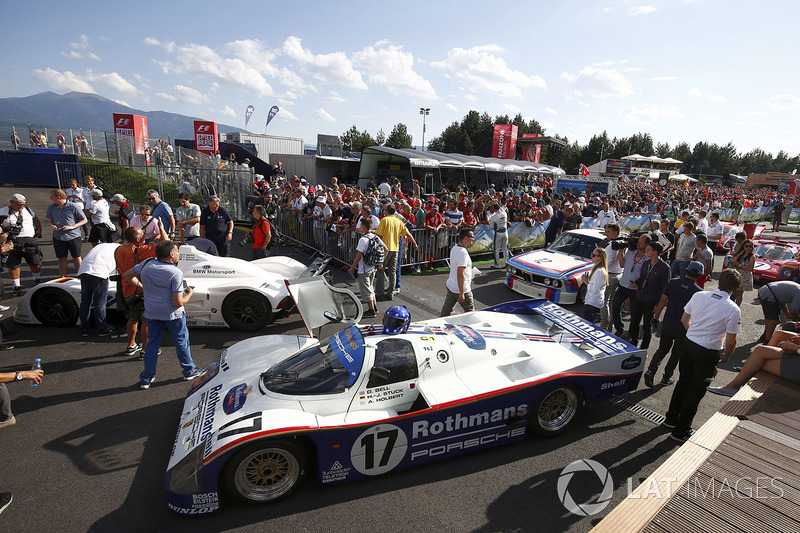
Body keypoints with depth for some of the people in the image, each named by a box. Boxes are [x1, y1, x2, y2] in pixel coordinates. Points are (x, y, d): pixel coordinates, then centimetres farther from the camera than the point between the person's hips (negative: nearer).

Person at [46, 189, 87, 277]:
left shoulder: (73, 207, -9)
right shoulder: (51, 207, 6)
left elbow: (84, 220, -4)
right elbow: (49, 220, 17)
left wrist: (73, 226, -17)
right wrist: (52, 225, -7)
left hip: (73, 236, -4)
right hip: (58, 237, 4)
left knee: (77, 258, 7)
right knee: (62, 258, 9)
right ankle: (63, 278, 17)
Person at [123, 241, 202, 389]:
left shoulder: (146, 265, -4)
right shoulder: (175, 273, -22)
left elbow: (127, 275, 14)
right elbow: (179, 302, -21)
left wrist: (141, 287, 15)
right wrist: (189, 294, -3)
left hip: (151, 313, 5)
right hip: (172, 315, -5)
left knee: (152, 344, 17)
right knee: (182, 342, 13)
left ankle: (146, 379, 24)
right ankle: (189, 371, 28)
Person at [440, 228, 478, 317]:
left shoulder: (454, 248, 5)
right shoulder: (463, 253, -25)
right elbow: (460, 274, -28)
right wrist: (461, 293, -25)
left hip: (450, 286, 9)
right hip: (461, 289, -9)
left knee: (446, 311, 14)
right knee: (470, 311, 13)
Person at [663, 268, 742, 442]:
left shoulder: (699, 296, -5)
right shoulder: (733, 310, -16)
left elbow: (684, 320, 7)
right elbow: (731, 341, -10)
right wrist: (725, 356, 9)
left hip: (688, 344, 4)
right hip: (708, 353, -4)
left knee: (683, 382, 23)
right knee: (696, 392, 10)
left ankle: (671, 418, 38)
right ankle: (681, 431, 22)